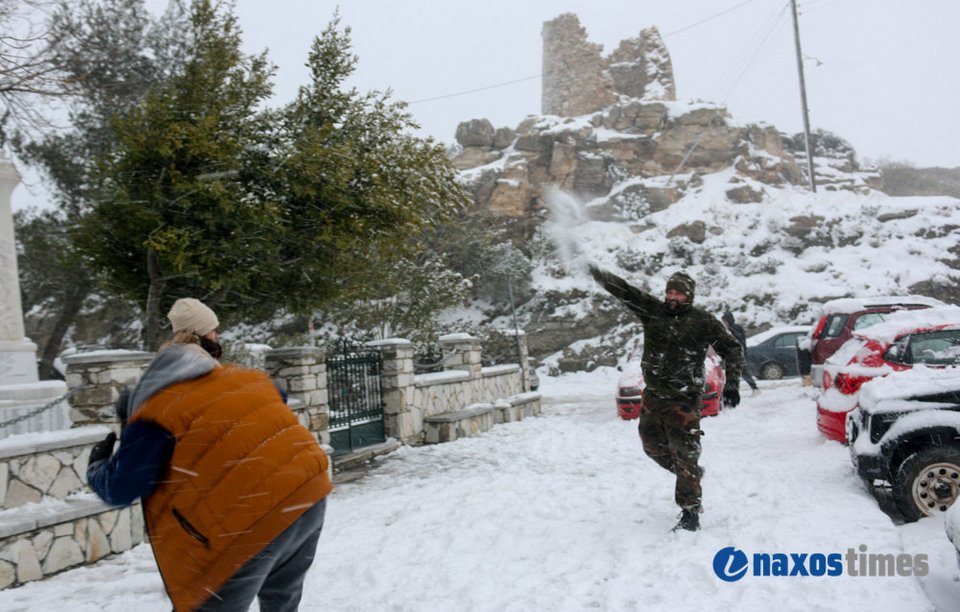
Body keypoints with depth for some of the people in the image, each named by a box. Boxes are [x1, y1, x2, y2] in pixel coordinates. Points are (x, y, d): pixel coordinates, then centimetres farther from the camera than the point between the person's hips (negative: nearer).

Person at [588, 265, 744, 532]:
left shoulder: (703, 322, -6)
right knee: (653, 446, 18)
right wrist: (599, 274, -28)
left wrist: (731, 384, -8)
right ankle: (691, 475, 43)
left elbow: (732, 349, 2)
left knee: (684, 455, -4)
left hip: (683, 400, -5)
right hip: (653, 397, 5)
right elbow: (624, 291, -10)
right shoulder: (653, 310, 1)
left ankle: (690, 511, 9)